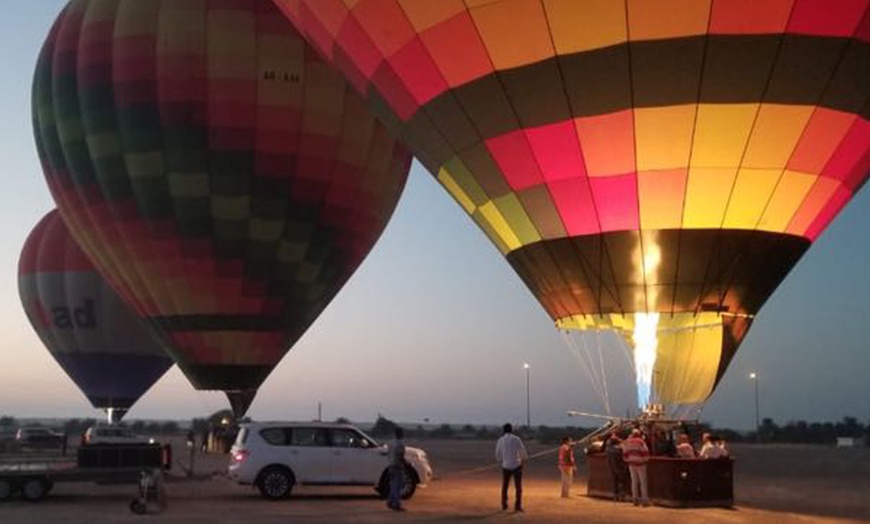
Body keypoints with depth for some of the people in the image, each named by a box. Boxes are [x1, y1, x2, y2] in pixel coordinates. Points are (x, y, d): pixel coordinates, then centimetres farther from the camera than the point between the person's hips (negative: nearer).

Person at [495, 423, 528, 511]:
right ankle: (518, 506, -2)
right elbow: (523, 452, -5)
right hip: (516, 465, -2)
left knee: (504, 487, 16)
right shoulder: (516, 439, -8)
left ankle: (504, 505, 16)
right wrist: (524, 459, 16)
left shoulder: (500, 440, -1)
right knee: (518, 487, 4)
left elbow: (497, 455, 5)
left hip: (506, 466, 2)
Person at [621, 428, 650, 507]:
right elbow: (645, 451, -14)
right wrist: (646, 460, 3)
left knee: (634, 481, 11)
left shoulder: (627, 442, 3)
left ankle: (635, 499, 12)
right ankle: (645, 500, 0)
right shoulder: (640, 441, -13)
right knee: (643, 482, 0)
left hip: (631, 463, 5)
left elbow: (625, 453, 8)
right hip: (640, 463, -5)